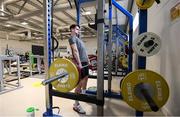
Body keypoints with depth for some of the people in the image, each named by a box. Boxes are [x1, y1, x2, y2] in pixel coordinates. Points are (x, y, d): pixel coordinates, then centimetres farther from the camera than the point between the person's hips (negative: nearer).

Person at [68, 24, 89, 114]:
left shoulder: (78, 38, 26)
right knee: (80, 83, -7)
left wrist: (88, 60, 24)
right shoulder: (72, 38, -4)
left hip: (85, 62, 10)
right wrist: (79, 63, -26)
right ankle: (76, 105, 4)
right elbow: (75, 50, -18)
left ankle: (83, 94, 37)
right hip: (80, 63, -10)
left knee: (85, 78, 17)